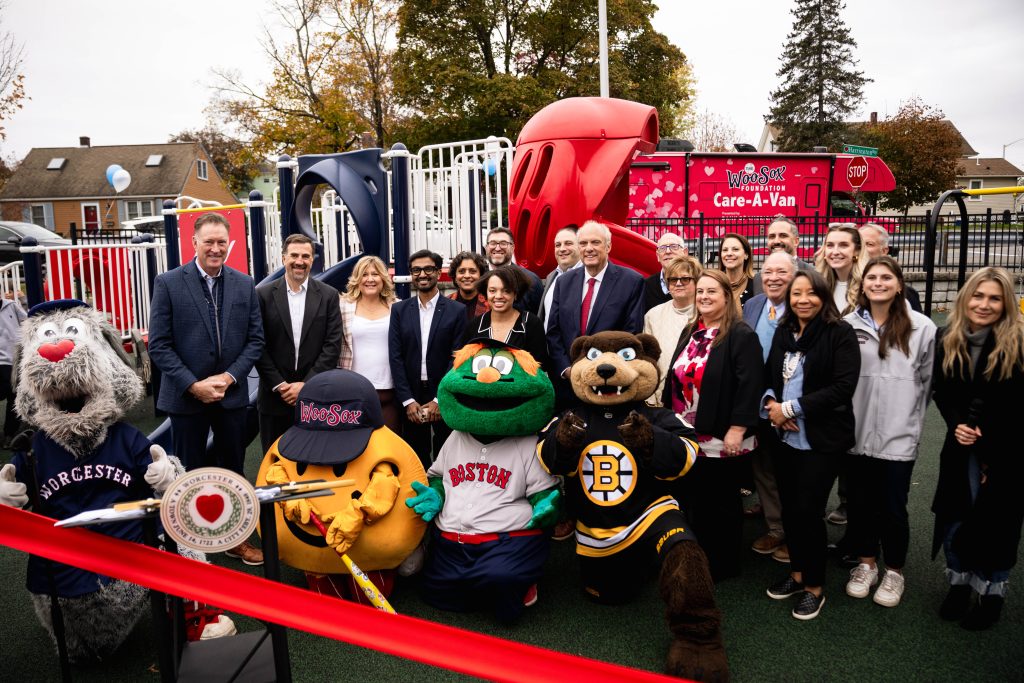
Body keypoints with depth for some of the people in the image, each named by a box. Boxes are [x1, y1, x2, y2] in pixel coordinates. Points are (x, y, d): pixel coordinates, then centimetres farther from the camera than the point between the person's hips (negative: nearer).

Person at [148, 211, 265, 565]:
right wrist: (194, 385, -15)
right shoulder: (168, 283, -6)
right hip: (186, 396, -2)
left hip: (232, 394, 3)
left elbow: (255, 339, 2)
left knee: (233, 469, 14)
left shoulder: (244, 284, 2)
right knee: (190, 472, 10)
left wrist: (229, 377, -10)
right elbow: (159, 344, -9)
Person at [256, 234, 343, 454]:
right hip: (275, 395, 0)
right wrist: (279, 385, -8)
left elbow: (333, 344, -3)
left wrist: (306, 384, -9)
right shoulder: (264, 294, 1)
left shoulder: (328, 295, 2)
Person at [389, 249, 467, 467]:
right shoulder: (399, 310, 5)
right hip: (411, 399, 2)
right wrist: (408, 400, -7)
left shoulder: (456, 311, -1)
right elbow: (395, 357, 1)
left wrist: (440, 399, -11)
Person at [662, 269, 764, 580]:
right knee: (694, 500, 15)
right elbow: (674, 378, 17)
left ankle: (724, 564, 24)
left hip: (722, 438, -7)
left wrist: (737, 429, -21)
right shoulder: (689, 332, 13)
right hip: (688, 435, 7)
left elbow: (749, 385, -18)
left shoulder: (741, 335, -11)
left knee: (721, 503, 8)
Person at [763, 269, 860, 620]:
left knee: (807, 510, -2)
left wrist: (791, 407, -17)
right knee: (789, 508, 11)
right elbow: (767, 374, 15)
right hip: (786, 437, 5)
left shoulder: (840, 333, -9)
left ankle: (814, 587, 17)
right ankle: (797, 573, 31)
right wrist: (770, 404, -6)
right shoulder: (783, 332, 8)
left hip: (822, 439, -5)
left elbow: (843, 386, -16)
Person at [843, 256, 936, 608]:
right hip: (857, 432, 2)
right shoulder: (848, 325, 0)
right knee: (859, 502, 13)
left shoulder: (922, 327, -3)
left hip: (899, 434, -2)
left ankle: (894, 571, 28)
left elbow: (928, 381, 3)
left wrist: (911, 422, 3)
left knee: (892, 507, 7)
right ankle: (866, 563, 33)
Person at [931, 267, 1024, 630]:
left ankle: (991, 593, 26)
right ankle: (960, 583, 29)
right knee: (953, 521, 8)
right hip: (960, 448, 4)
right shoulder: (947, 339, -1)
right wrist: (956, 425, -12)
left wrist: (992, 455, -11)